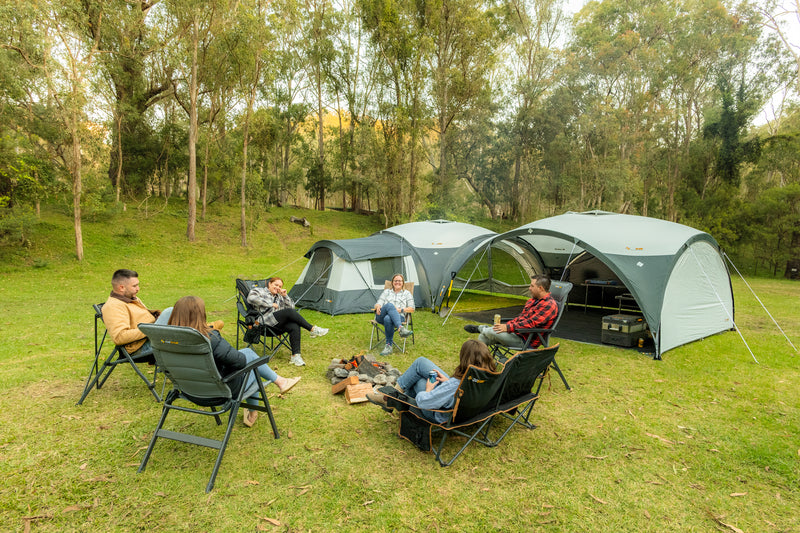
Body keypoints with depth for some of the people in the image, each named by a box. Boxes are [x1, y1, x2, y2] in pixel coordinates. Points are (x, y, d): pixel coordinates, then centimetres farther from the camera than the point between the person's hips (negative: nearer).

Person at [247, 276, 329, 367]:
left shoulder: (279, 297, 30)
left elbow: (291, 307, 21)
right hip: (265, 322, -6)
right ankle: (313, 329, -24)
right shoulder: (259, 290, 12)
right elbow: (251, 298, -12)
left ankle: (295, 356, -33)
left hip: (278, 326, 6)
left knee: (295, 327, -29)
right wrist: (270, 304, -10)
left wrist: (285, 296, 7)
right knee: (290, 312, -29)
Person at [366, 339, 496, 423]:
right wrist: (448, 381, -5)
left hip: (439, 414, -7)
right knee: (421, 361, 9)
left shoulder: (455, 385, -41)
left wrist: (428, 389, -12)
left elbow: (422, 402, -33)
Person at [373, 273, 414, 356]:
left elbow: (412, 309, 12)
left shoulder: (407, 294, 23)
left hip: (398, 317, -1)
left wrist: (400, 310, -5)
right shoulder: (386, 292, 28)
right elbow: (378, 303, 18)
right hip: (381, 317, 1)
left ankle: (389, 346, -35)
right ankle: (401, 328, -54)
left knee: (388, 319, -41)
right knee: (389, 305, -36)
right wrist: (378, 307, -8)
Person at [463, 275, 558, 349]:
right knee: (484, 336, 0)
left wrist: (508, 328, -25)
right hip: (517, 333, 10)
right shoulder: (534, 300, 16)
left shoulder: (549, 305, -16)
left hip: (526, 342, -10)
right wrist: (505, 325, 5)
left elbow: (531, 323, -25)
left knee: (493, 332, -23)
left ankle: (480, 328, 8)